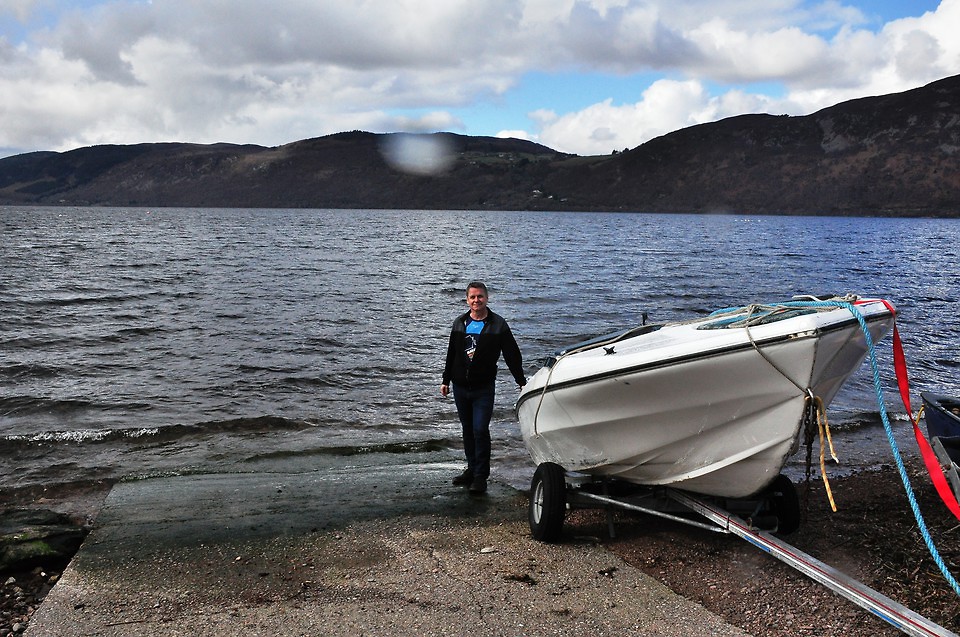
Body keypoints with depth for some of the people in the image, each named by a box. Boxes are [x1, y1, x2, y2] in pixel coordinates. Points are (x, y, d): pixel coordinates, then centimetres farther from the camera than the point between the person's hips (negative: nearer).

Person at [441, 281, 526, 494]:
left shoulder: (497, 324, -3)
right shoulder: (460, 323, 10)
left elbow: (512, 354, 0)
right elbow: (451, 354, 17)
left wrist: (522, 382, -1)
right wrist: (446, 380, 17)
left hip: (483, 388, -5)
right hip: (460, 387, 5)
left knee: (480, 430, -10)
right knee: (467, 430, 13)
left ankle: (481, 476, -2)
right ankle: (472, 469, 24)